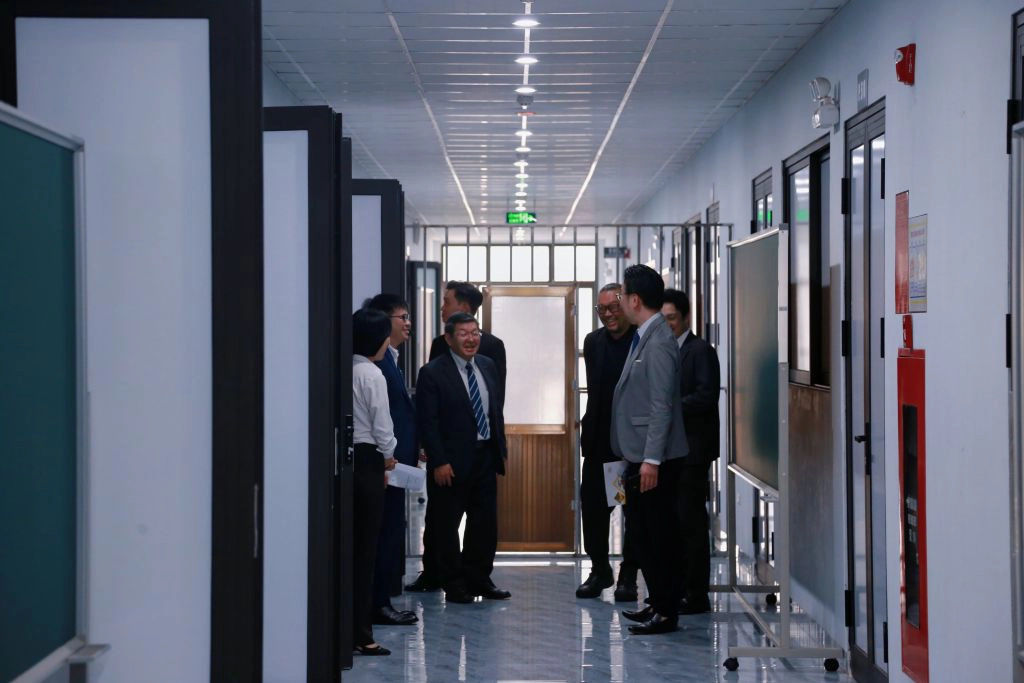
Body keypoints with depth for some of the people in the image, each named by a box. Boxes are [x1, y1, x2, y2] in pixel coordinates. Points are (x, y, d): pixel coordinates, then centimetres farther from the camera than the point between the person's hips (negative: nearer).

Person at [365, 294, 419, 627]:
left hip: (397, 461, 10)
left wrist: (413, 449, 14)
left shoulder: (390, 360, 17)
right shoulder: (379, 361, -15)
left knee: (391, 531, 12)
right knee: (388, 531, -6)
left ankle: (383, 601, 18)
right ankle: (379, 603, 0)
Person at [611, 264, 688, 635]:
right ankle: (658, 603, 25)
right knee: (644, 532, 16)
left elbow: (661, 406, -20)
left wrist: (651, 460, -21)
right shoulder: (643, 337, 12)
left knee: (658, 534, -3)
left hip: (654, 460, -10)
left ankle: (666, 612, 5)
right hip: (639, 455, 10)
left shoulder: (658, 343, -17)